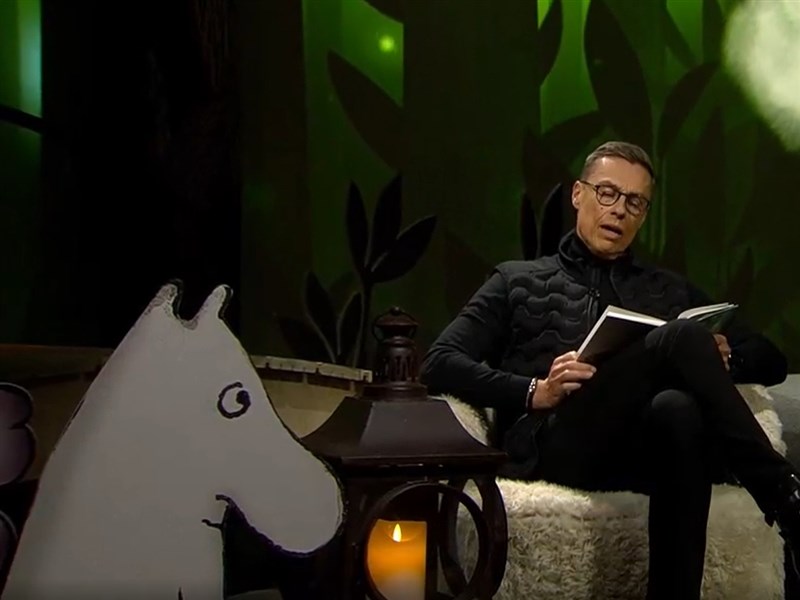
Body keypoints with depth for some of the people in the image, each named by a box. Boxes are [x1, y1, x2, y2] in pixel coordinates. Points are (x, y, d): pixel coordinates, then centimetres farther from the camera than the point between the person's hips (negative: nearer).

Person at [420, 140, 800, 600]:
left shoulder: (672, 290, 32)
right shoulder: (519, 280, 24)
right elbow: (439, 364, 10)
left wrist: (723, 357, 4)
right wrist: (534, 391, -8)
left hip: (653, 446, 2)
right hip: (558, 443, -2)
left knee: (677, 407, -39)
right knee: (683, 337, -28)